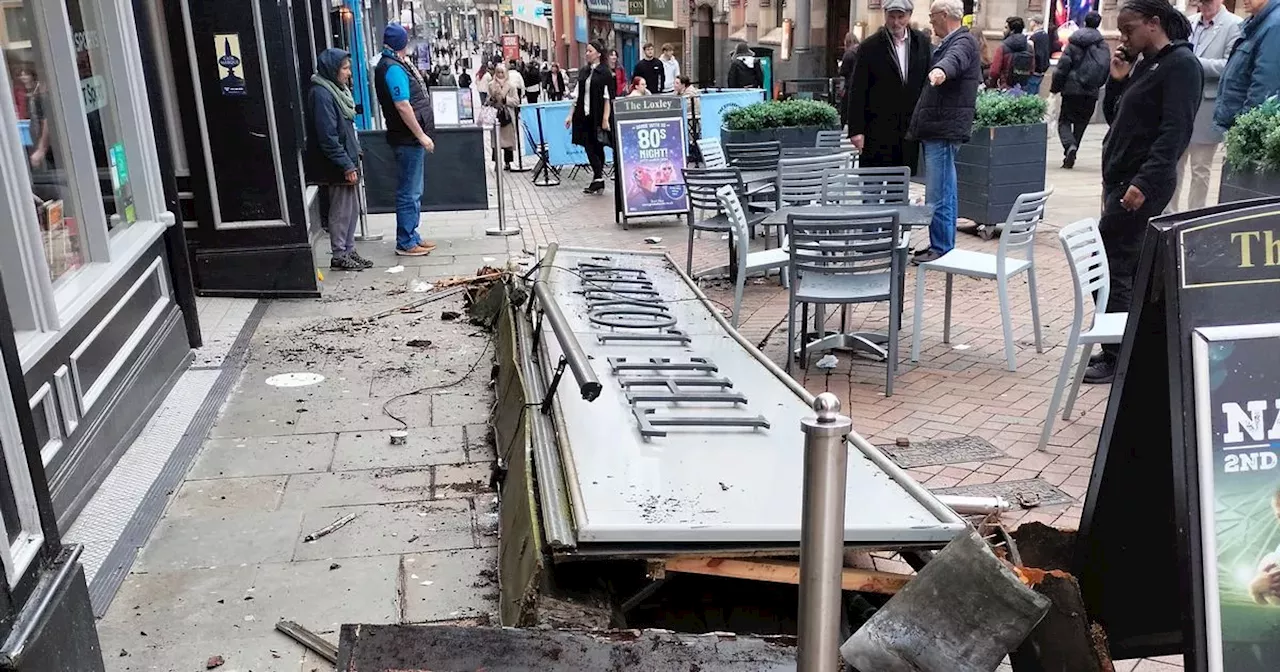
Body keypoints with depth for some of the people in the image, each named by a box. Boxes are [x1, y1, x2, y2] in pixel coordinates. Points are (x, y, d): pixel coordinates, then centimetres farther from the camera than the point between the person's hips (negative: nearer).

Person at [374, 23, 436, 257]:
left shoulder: (395, 64, 14)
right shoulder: (393, 68, -16)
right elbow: (402, 106, -22)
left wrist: (421, 135, 20)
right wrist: (421, 135, -19)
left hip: (412, 138, 10)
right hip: (408, 139, -10)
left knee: (414, 192, 17)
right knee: (409, 193, -3)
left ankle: (412, 237, 25)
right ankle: (405, 243, 3)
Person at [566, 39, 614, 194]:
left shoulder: (605, 73, -4)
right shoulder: (583, 71, 12)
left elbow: (608, 98, -8)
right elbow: (578, 95, 16)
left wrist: (605, 118, -15)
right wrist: (571, 115, 12)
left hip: (597, 117, -5)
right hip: (584, 116, 5)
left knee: (597, 148, 0)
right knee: (588, 147, 0)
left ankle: (598, 179, 6)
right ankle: (598, 179, 4)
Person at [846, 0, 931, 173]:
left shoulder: (922, 43, 8)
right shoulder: (871, 46, -3)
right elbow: (857, 91, -4)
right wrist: (856, 130, -10)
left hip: (910, 128, 3)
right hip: (878, 130, -3)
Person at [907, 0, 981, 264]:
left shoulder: (964, 42, -11)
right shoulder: (950, 42, 21)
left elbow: (955, 58, -34)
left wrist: (941, 70, -57)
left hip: (944, 130, -11)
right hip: (937, 129, 11)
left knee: (938, 195, -8)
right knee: (946, 193, 15)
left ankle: (941, 248, -3)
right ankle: (944, 245, 23)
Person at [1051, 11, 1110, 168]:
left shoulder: (1074, 42, -2)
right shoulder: (1103, 45, 4)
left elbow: (1063, 65, -7)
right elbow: (1107, 69, 4)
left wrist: (1055, 87, 1)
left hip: (1072, 89, -2)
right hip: (1091, 92, 2)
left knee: (1064, 121, 6)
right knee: (1081, 123, 13)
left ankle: (1070, 146, -21)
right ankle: (1070, 155, 11)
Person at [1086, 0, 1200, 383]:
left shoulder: (1181, 64, -11)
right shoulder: (1145, 64, 16)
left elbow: (1175, 132, -19)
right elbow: (1115, 118, 20)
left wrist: (1144, 183, -26)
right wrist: (1118, 79, 5)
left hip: (1142, 185, -9)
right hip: (1122, 180, 9)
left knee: (1111, 268, -8)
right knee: (1128, 269, 12)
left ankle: (1116, 359, -2)